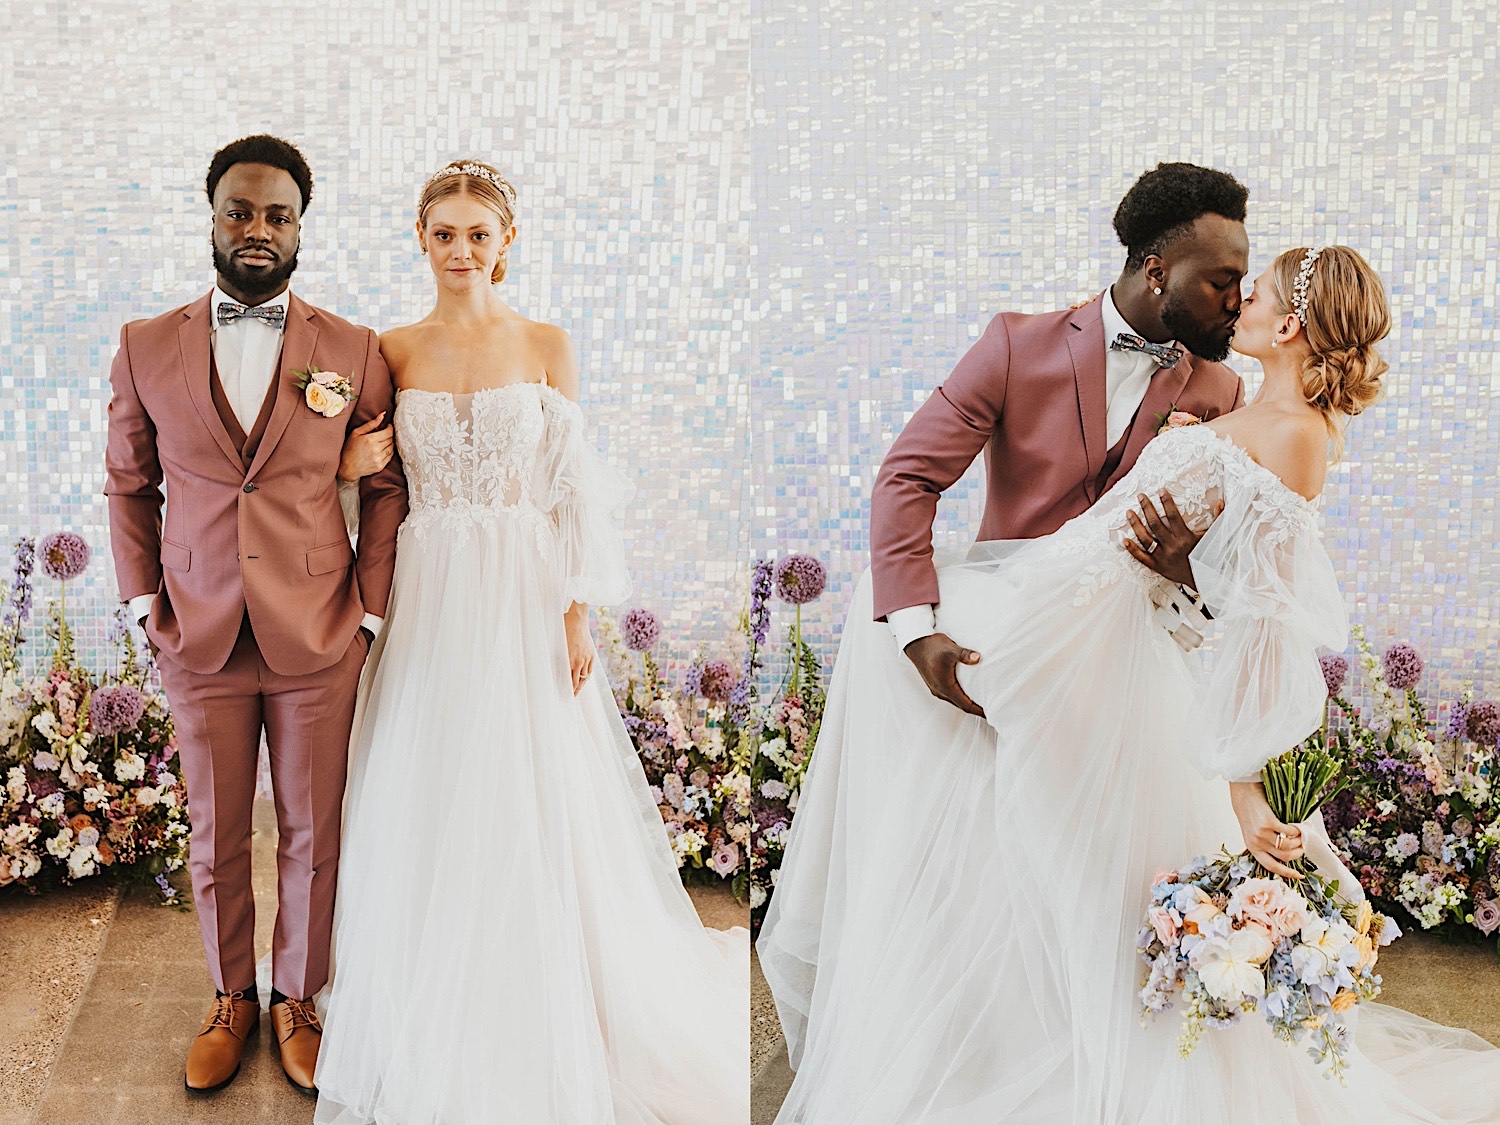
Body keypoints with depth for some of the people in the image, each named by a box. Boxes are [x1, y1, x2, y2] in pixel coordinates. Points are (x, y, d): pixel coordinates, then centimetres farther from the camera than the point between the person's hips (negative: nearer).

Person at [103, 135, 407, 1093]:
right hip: (199, 642, 1)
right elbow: (129, 485, 9)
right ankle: (231, 998, 34)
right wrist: (146, 604, 2)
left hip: (318, 640, -1)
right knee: (216, 838, 14)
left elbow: (386, 488, 2)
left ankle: (296, 998, 31)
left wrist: (369, 610, -3)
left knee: (312, 836, 11)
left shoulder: (355, 353, -2)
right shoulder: (146, 348, 2)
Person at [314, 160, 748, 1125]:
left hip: (525, 592, -2)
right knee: (427, 808, 6)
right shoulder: (396, 350, 7)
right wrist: (356, 459, -9)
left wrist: (578, 617, -7)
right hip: (430, 592, 2)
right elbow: (367, 466, 15)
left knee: (527, 810, 1)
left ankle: (530, 1046, 18)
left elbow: (576, 489, -1)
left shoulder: (547, 347, 0)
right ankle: (431, 1033, 24)